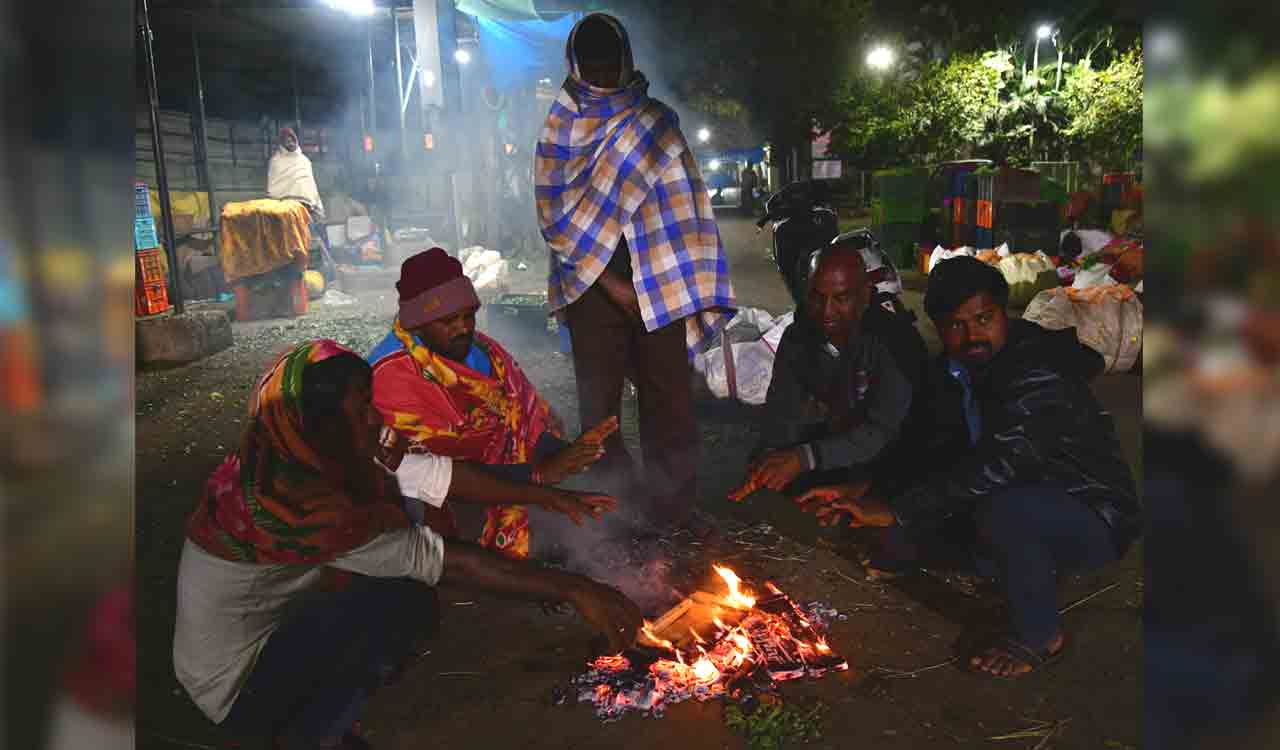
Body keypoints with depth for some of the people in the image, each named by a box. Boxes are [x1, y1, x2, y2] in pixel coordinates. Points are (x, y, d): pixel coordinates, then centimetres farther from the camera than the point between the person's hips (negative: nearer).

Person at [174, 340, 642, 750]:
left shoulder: (312, 454, -8)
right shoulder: (290, 496, -33)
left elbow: (432, 472, -4)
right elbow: (447, 562, -34)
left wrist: (551, 497, -2)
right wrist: (574, 590, -31)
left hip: (272, 629, 9)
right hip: (241, 691, -9)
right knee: (408, 599, -23)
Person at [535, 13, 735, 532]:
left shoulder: (657, 121, 8)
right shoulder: (560, 128, 6)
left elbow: (686, 210, 5)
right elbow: (553, 215, -1)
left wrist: (696, 290, -3)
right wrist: (610, 283, -8)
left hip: (657, 285, 1)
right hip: (592, 283, 0)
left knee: (669, 401, 2)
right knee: (598, 404, 3)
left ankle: (675, 511, 13)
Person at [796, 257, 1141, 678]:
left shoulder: (1040, 378, -27)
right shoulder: (952, 373, 0)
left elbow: (994, 466, -36)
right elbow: (933, 451, 1)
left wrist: (894, 510, -33)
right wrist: (864, 490, -14)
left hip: (1095, 520, -7)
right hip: (1021, 506, 7)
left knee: (1000, 512, -37)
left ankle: (1040, 637, -13)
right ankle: (896, 557, 30)